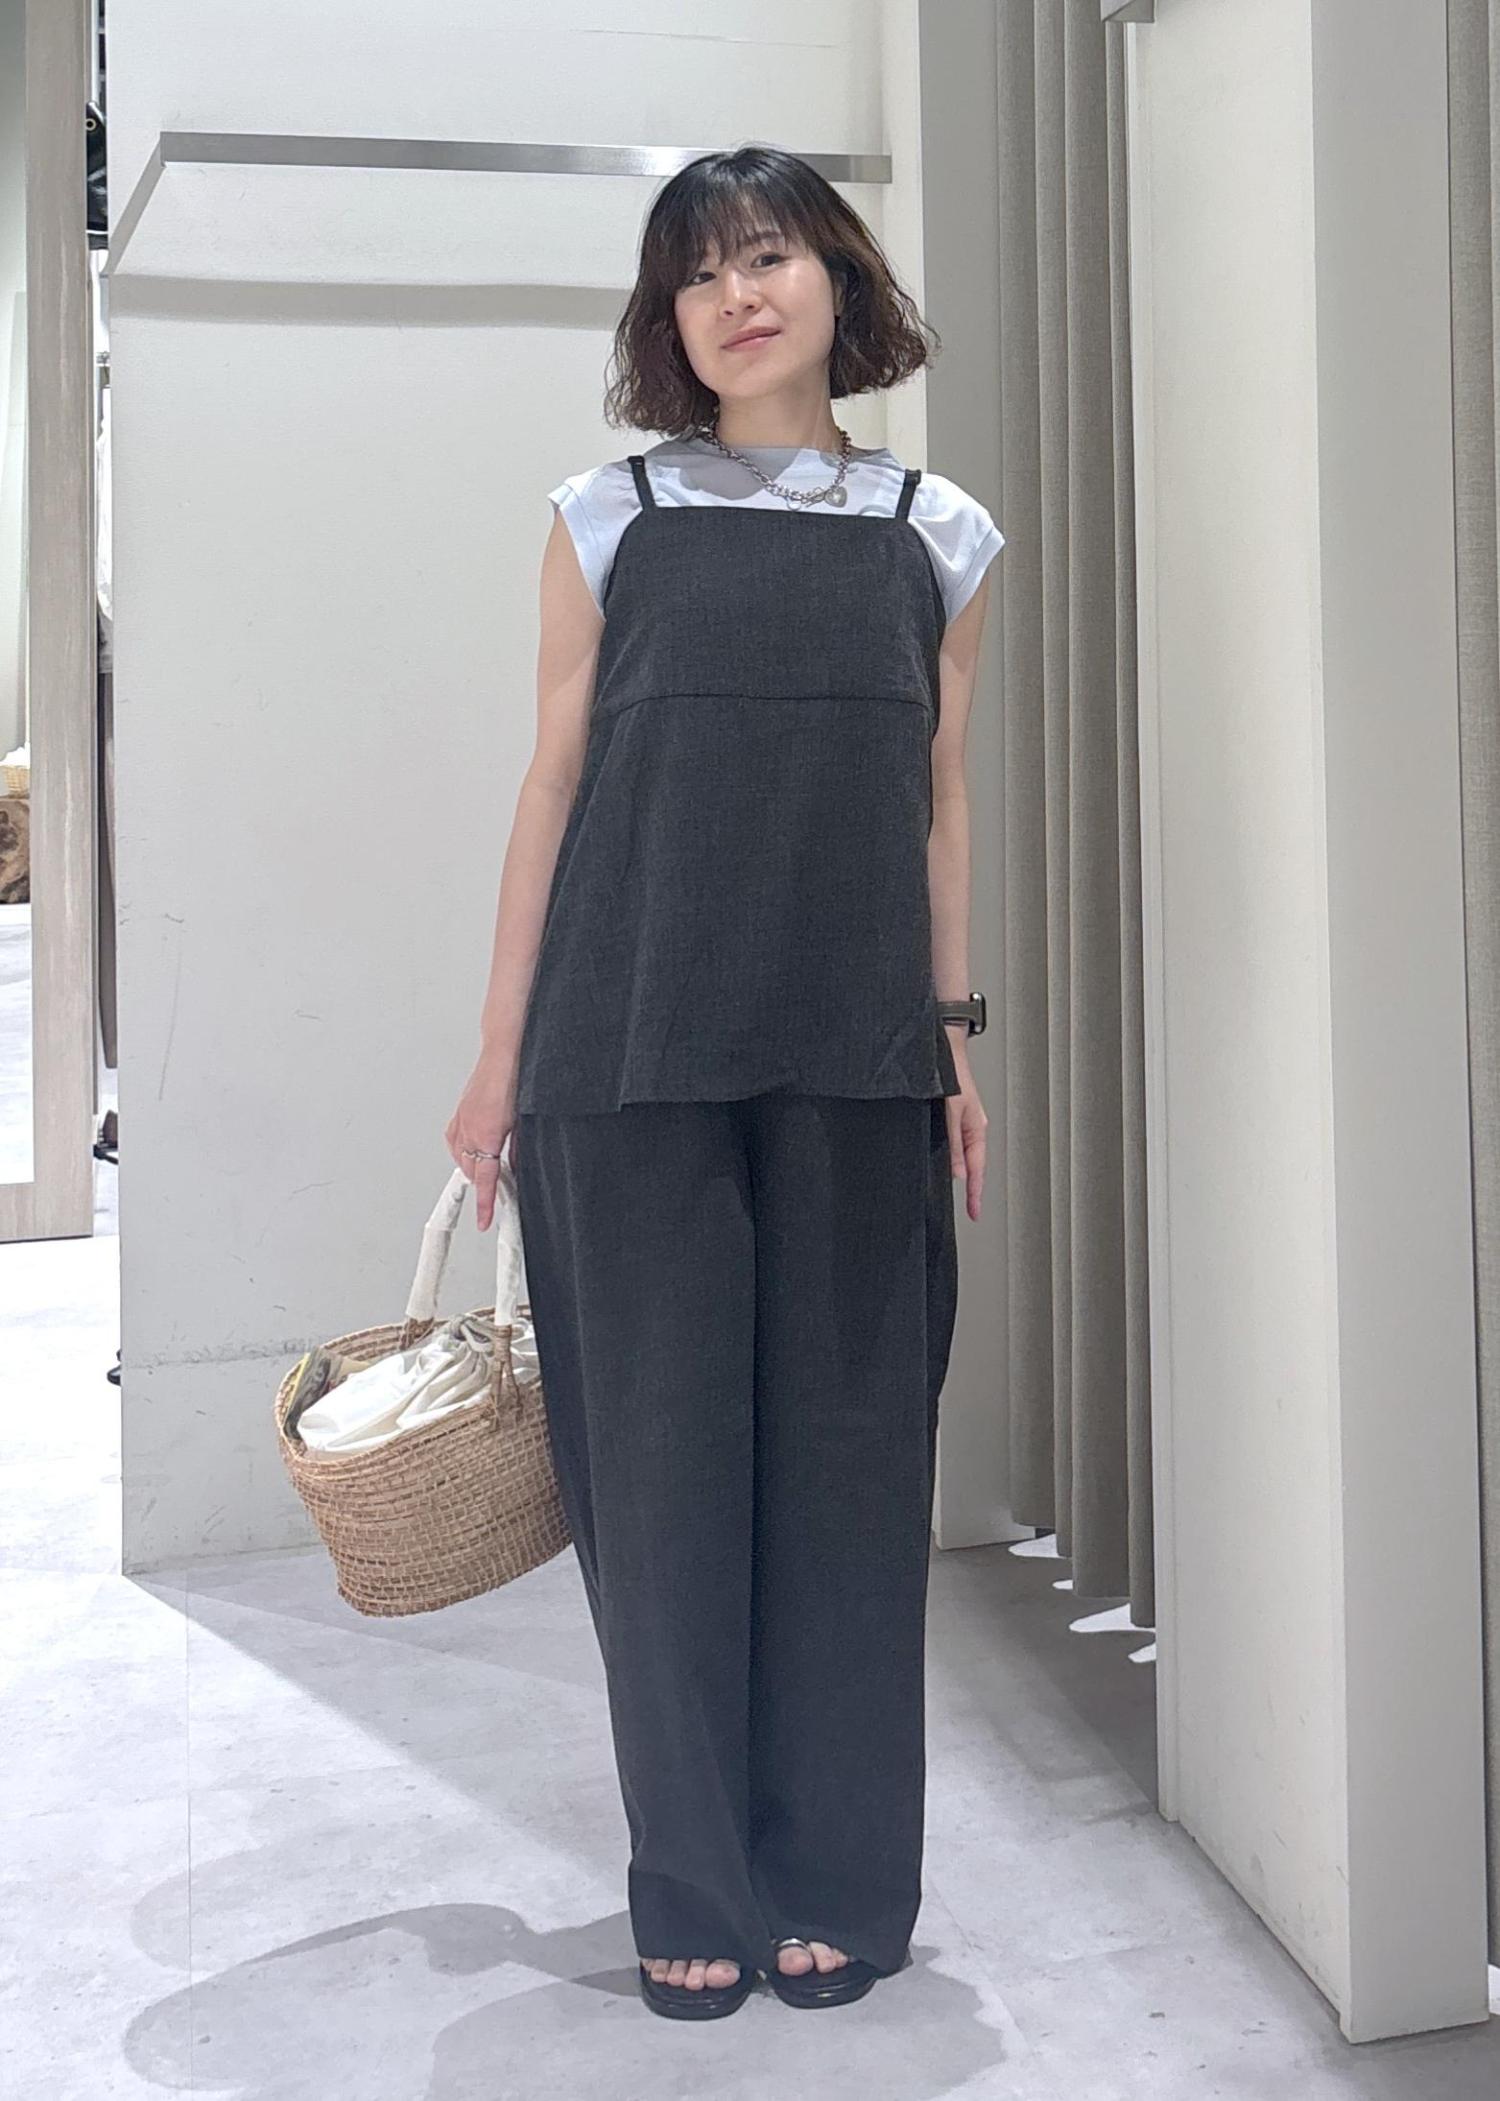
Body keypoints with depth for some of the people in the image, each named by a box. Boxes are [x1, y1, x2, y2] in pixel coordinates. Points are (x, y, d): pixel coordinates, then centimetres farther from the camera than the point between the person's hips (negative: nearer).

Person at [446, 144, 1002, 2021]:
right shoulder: (607, 521, 7)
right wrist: (503, 1055, 4)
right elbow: (554, 786, 6)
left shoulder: (937, 536, 11)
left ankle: (839, 1879, 18)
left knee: (844, 1450, 4)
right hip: (632, 1059, -1)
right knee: (662, 1452, 2)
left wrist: (958, 1039, 8)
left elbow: (940, 807, 13)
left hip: (851, 1062, 1)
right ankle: (698, 1891, 16)